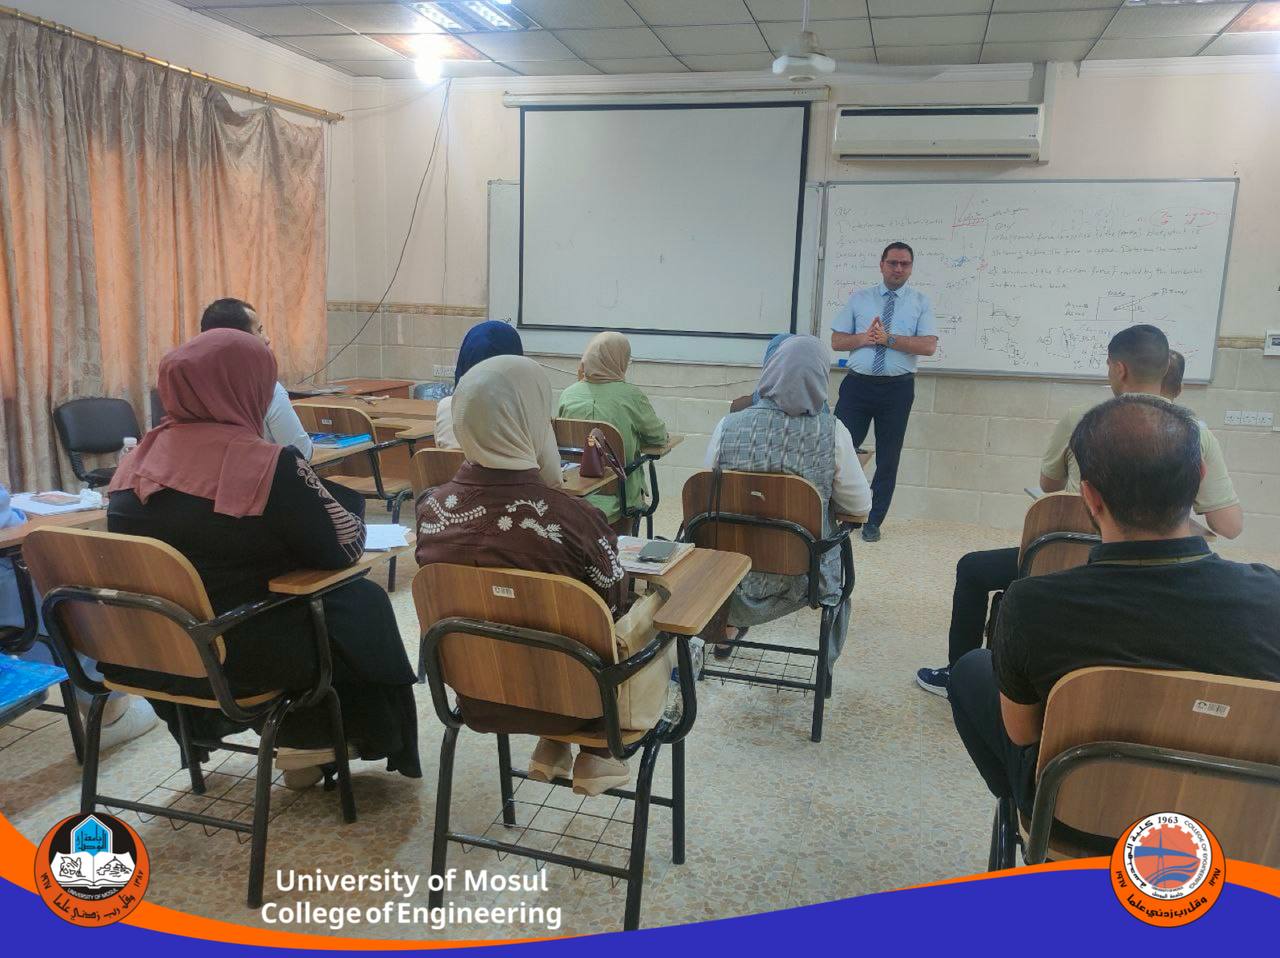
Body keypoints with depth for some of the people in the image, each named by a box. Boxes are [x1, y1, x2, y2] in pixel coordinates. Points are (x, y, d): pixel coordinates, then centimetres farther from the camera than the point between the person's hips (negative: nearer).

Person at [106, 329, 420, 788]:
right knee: (363, 603, 14)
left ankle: (301, 737, 36)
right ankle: (311, 741, 30)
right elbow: (344, 548, -13)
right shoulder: (270, 466, -22)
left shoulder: (141, 457, -1)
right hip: (236, 656, -7)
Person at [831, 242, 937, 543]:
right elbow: (837, 341, 4)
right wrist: (864, 338, -14)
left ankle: (873, 522, 22)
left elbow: (929, 346, -8)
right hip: (858, 384, 0)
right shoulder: (859, 298, 8)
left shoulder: (920, 302, 5)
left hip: (897, 388, 0)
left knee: (888, 458, 8)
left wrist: (889, 339, -17)